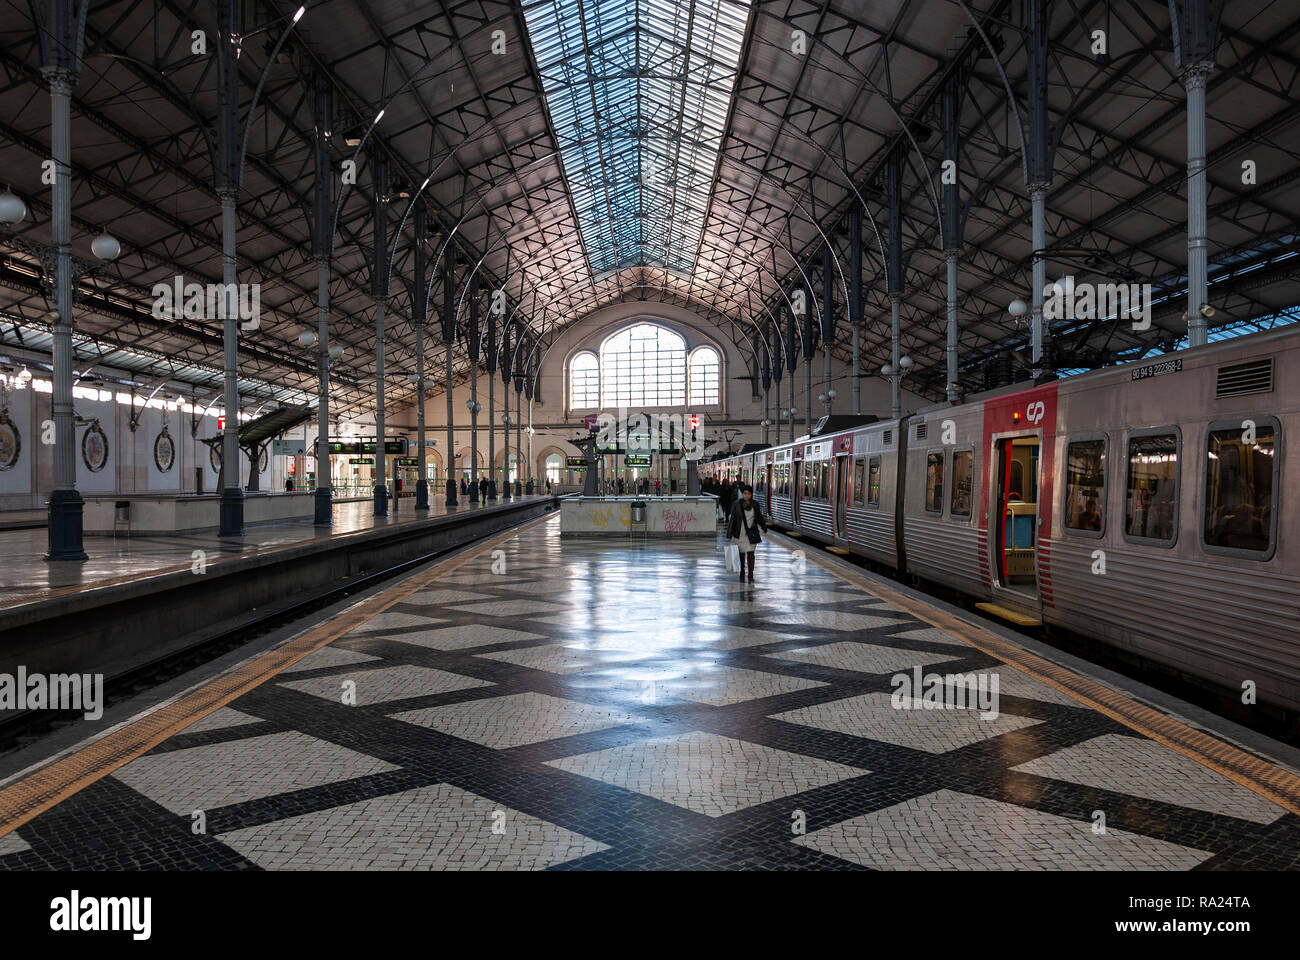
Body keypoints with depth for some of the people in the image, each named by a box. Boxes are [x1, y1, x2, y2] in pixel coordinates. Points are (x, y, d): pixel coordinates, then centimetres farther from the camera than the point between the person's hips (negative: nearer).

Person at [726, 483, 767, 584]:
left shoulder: (755, 504, 2)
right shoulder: (736, 504, -5)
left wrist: (764, 527, 14)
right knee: (741, 553, 11)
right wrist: (729, 535, -5)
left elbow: (759, 517, 17)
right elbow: (732, 519, -4)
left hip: (751, 533, 1)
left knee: (751, 553, -8)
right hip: (740, 533, -1)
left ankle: (751, 576, -6)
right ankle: (742, 573, 29)